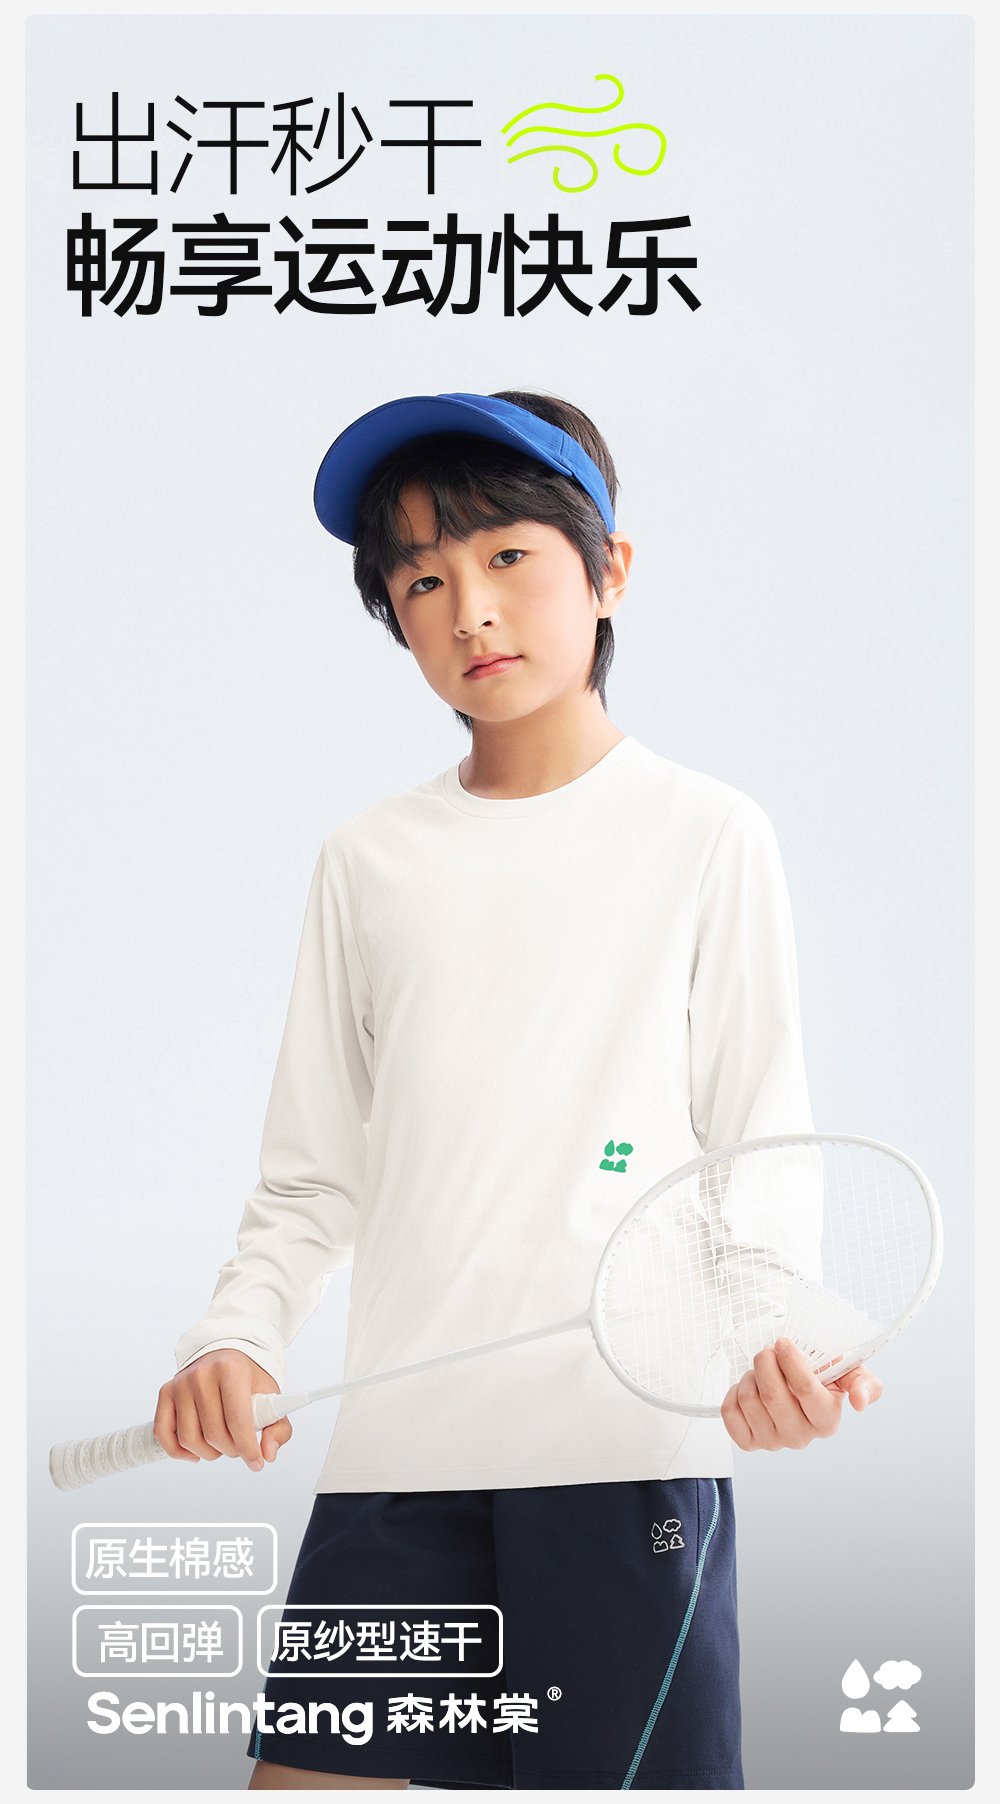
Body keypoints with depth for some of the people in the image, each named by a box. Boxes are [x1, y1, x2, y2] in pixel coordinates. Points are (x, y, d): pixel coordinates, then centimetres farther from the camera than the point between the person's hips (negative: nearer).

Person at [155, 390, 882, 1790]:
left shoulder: (707, 836, 5)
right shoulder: (369, 862, 12)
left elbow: (762, 1151, 3)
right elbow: (315, 1177, 13)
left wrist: (779, 1337, -15)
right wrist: (234, 1335, -5)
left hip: (631, 1447, -2)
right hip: (397, 1449, 3)